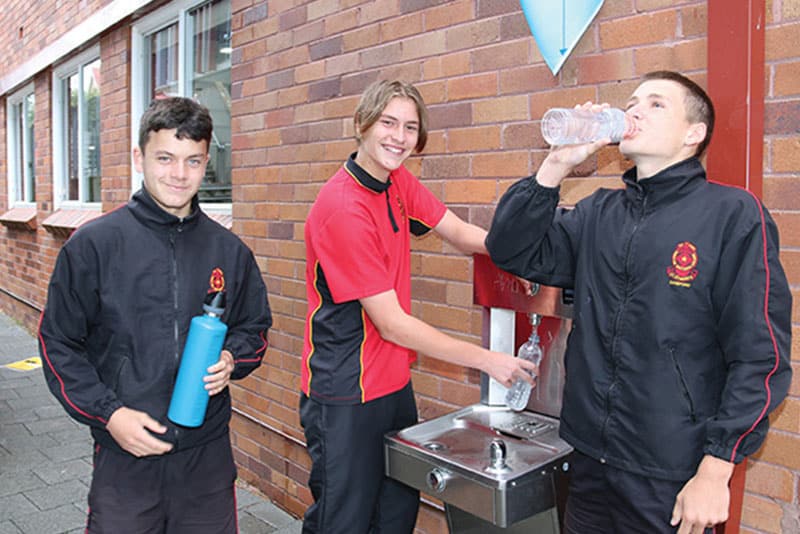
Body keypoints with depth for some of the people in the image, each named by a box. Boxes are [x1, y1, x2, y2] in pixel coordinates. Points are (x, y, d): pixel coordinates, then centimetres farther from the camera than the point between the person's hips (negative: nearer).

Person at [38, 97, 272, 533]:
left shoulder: (230, 251, 3)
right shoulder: (93, 244, -5)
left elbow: (254, 327, 14)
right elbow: (58, 344, -1)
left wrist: (232, 359, -7)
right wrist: (108, 412, -11)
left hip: (208, 454, 3)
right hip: (124, 454, -2)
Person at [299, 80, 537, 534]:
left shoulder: (398, 183, 3)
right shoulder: (344, 207, -22)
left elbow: (462, 234, 4)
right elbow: (391, 324, -21)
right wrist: (486, 359, -16)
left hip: (395, 383, 8)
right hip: (346, 397, -8)